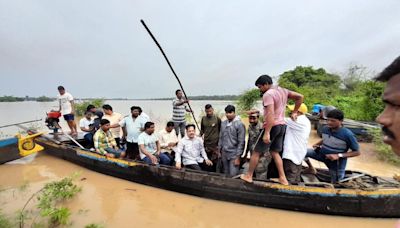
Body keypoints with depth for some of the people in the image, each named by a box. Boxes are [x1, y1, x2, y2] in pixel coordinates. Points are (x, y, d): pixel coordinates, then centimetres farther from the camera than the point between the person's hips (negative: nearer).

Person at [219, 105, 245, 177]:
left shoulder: (239, 124, -11)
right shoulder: (223, 123, 6)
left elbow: (241, 142, -12)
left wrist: (238, 157, -13)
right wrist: (219, 150, 11)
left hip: (234, 154, -5)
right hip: (224, 153, 5)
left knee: (233, 175, -5)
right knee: (226, 174, 15)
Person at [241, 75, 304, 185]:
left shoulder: (268, 94, -15)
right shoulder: (283, 91, 11)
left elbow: (270, 114, -25)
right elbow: (300, 97, 16)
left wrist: (267, 133, -28)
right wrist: (294, 112, 17)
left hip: (272, 126, -9)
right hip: (282, 125, 9)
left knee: (256, 151, 4)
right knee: (275, 152, 19)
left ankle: (249, 176, 16)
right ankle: (282, 178, 20)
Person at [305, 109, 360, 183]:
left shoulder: (347, 134, -25)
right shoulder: (325, 129, -11)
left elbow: (357, 152, -15)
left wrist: (339, 155, -27)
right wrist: (317, 144, -7)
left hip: (337, 161, -3)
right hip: (322, 154, 4)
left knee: (335, 183, 9)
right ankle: (311, 168, 12)